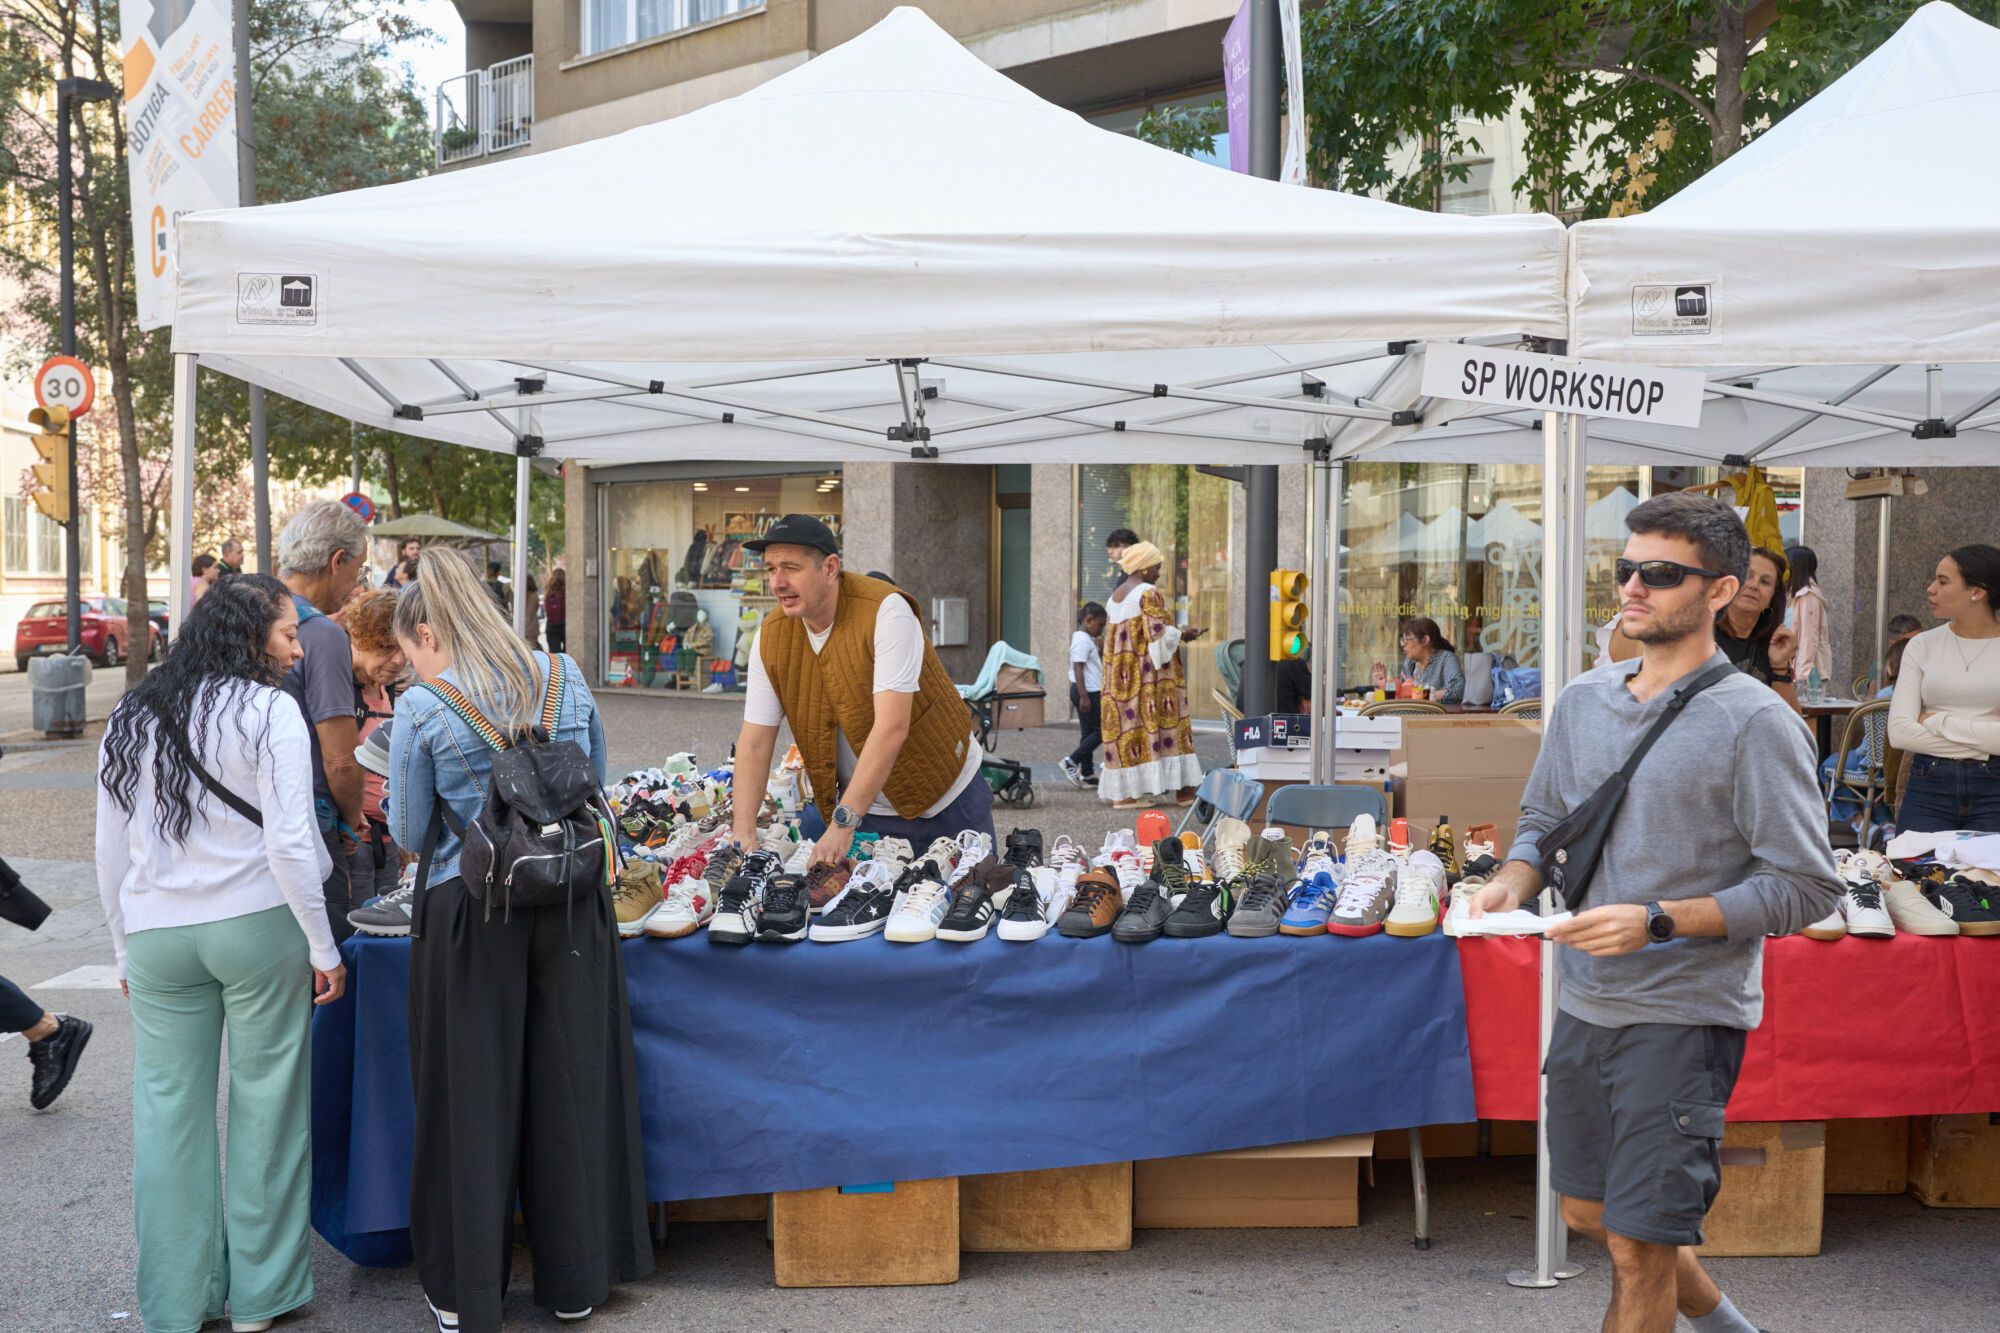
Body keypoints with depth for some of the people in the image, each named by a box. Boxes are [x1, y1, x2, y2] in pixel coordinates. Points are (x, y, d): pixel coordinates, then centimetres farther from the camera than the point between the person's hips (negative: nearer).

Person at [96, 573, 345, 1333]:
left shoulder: (130, 720, 9)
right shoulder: (271, 712, -7)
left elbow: (111, 852, 12)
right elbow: (290, 842, -13)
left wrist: (126, 950, 19)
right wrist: (323, 945, -6)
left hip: (156, 935, 5)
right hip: (257, 926, -4)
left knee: (169, 1109, 9)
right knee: (266, 1101, 7)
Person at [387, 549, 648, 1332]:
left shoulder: (420, 710, -8)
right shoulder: (566, 679, 3)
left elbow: (410, 835, -2)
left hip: (469, 916, -3)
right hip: (573, 907, 3)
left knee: (471, 1099, 9)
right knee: (570, 1086, 12)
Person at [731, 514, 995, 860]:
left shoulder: (885, 611, -25)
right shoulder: (771, 637, -8)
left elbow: (892, 727, -32)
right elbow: (754, 743, -7)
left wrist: (843, 823, -36)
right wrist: (744, 835, -21)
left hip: (946, 799, -4)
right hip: (856, 804, 4)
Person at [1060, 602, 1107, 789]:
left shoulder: (1086, 639, 18)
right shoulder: (1082, 640, -14)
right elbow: (1078, 669, -21)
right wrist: (1084, 696, -25)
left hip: (1089, 692, 10)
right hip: (1088, 692, -10)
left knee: (1088, 732, 10)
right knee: (1100, 731, -7)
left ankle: (1087, 774, 12)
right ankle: (1071, 761, -6)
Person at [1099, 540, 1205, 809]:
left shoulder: (1115, 597, 15)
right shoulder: (1149, 594, -11)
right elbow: (1160, 633, -18)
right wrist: (1182, 635, 0)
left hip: (1120, 673, 8)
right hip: (1149, 673, -8)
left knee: (1125, 722, 5)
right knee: (1164, 724, -3)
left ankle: (1122, 792, 1)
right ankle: (1183, 790, -1)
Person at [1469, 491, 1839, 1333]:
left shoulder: (1754, 724, -14)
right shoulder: (1584, 700, 5)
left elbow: (1805, 887, -15)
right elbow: (1543, 819, 17)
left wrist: (1658, 922, -24)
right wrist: (1514, 881, -5)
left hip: (1685, 1014, -7)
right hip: (1585, 1002, 7)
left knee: (1637, 1245, -2)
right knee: (1588, 1213, 21)